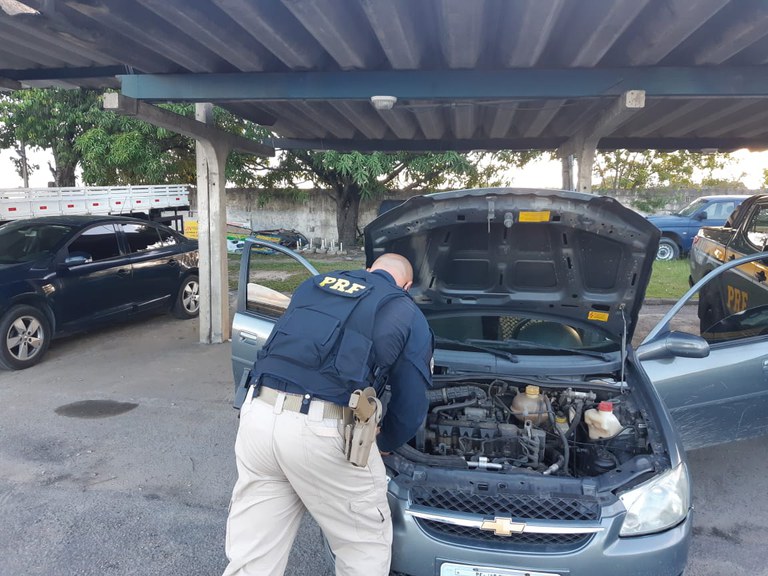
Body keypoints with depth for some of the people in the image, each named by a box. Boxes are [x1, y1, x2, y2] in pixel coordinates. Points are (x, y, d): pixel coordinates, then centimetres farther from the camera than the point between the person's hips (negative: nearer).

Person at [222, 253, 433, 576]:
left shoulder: (314, 284, 24)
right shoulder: (409, 317, 12)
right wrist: (384, 444, 32)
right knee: (366, 547, 19)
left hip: (259, 414, 5)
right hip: (324, 430, -5)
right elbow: (411, 406, 11)